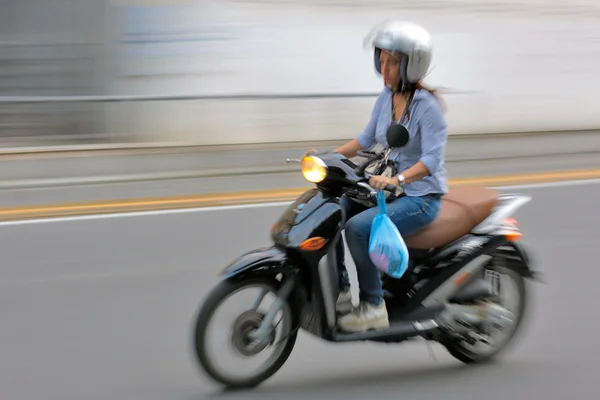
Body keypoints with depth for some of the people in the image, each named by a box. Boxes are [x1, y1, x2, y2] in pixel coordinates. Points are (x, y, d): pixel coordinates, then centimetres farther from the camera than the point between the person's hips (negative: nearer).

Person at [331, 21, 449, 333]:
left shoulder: (427, 106, -18)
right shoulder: (386, 97, 3)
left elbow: (432, 159, -27)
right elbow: (367, 138, 15)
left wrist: (397, 179, -42)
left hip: (421, 196, -8)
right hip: (389, 187, 8)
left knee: (358, 227, -27)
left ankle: (373, 308, -17)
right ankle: (340, 293, -1)